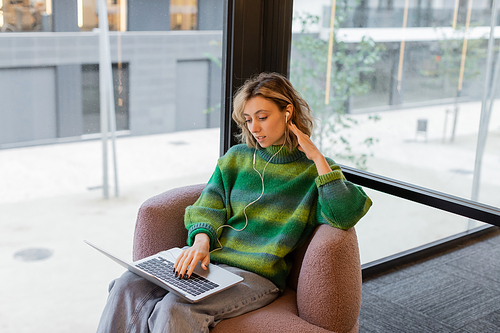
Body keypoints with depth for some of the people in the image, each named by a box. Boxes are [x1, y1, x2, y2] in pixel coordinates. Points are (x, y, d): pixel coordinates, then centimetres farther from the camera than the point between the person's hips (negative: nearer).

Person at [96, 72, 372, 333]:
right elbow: (209, 206, 10)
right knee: (127, 287, -19)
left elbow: (344, 216, -13)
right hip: (209, 257, 5)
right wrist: (201, 239, -13)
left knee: (176, 308, -31)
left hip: (256, 275, -4)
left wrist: (317, 157, -10)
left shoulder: (314, 170, 5)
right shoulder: (237, 157, 17)